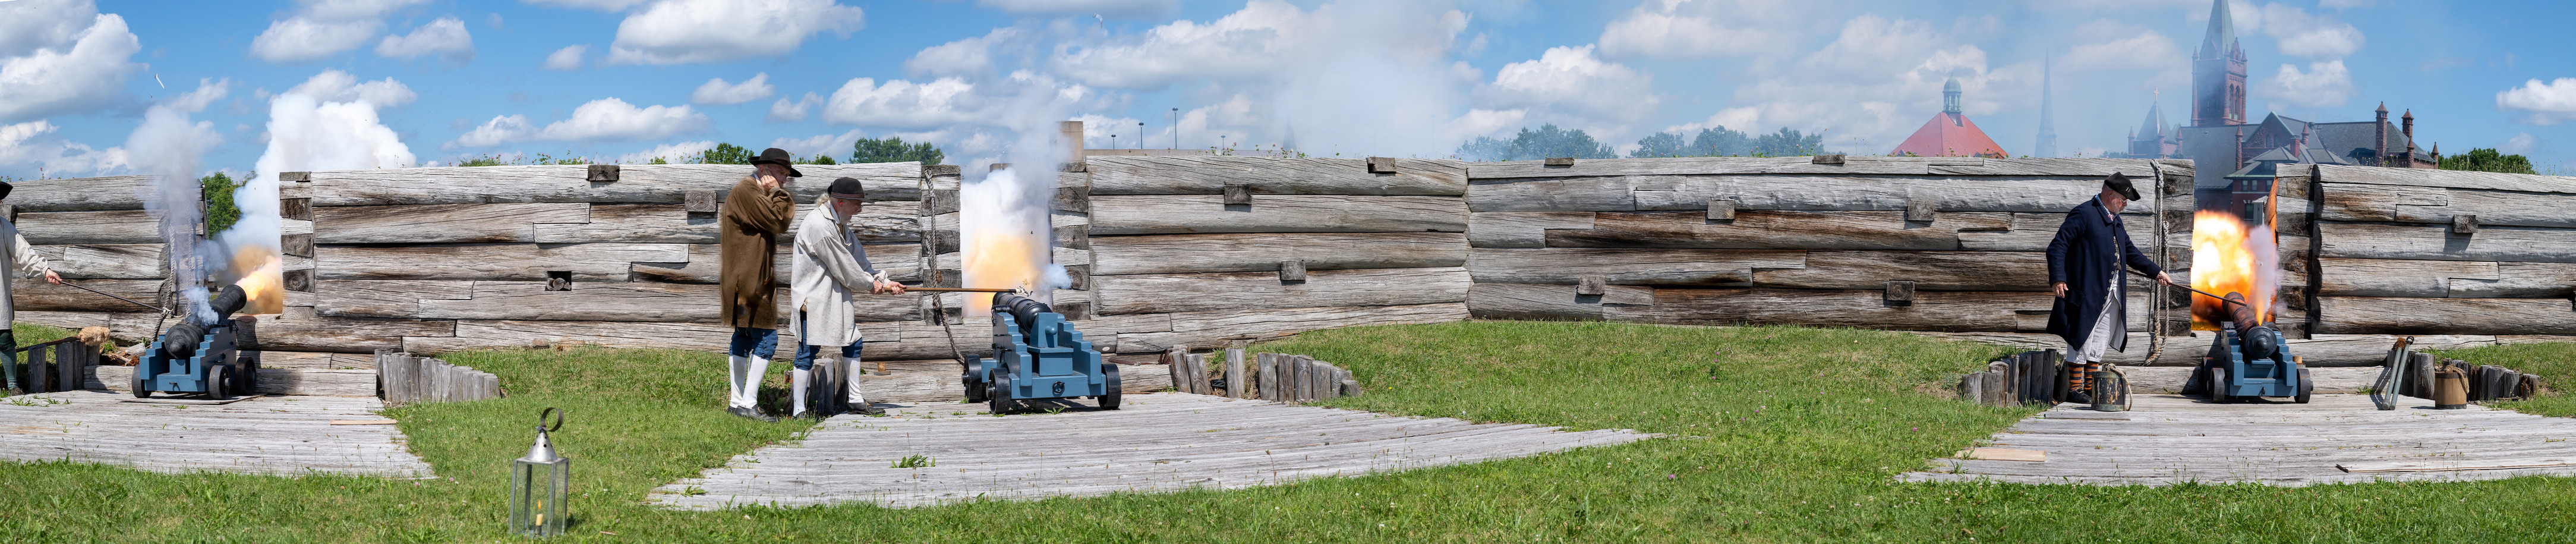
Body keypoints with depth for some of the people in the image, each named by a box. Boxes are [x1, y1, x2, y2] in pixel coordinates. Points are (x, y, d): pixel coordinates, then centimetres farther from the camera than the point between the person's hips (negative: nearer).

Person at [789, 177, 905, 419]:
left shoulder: (840, 224, 12)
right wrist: (870, 285, -5)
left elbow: (858, 258, 17)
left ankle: (855, 399, 25)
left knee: (853, 343, 14)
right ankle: (799, 410, -4)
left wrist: (884, 282, 11)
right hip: (813, 297, -10)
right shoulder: (819, 225, -21)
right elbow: (842, 266, -17)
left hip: (836, 296, 10)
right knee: (808, 351, -8)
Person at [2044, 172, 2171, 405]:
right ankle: (2075, 389, 2)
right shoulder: (2083, 214, -10)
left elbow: (2130, 252, 29)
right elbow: (2057, 247, -15)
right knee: (2082, 339, -4)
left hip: (2112, 295, 9)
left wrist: (2157, 272, 25)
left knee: (2099, 344, 11)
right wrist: (2058, 279, -24)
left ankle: (2091, 389, 17)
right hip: (2088, 293, -9)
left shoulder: (2114, 220, 18)